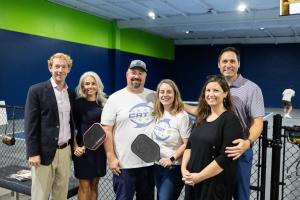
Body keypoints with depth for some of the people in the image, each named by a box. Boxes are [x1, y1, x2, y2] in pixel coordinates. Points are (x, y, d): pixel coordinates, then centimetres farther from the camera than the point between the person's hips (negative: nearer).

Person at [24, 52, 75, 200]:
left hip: (65, 151, 5)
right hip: (44, 151, -5)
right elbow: (31, 124, -9)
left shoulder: (71, 94, 10)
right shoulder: (36, 90, -6)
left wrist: (73, 147, 12)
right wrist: (33, 152, -14)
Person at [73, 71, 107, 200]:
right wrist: (75, 147, -15)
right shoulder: (78, 103, -7)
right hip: (83, 149, -3)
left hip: (99, 148, 4)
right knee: (84, 186, 4)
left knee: (94, 184, 13)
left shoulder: (103, 103, 4)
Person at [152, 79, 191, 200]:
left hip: (174, 167, -7)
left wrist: (172, 159, -20)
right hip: (157, 166, 7)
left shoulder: (182, 116, -14)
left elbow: (187, 144, -16)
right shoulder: (157, 114, 6)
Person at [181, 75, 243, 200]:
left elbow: (225, 158, -19)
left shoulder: (230, 120, -12)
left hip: (216, 185, -6)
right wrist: (184, 169, -5)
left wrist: (199, 176, -17)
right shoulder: (201, 118, 7)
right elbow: (189, 145, 10)